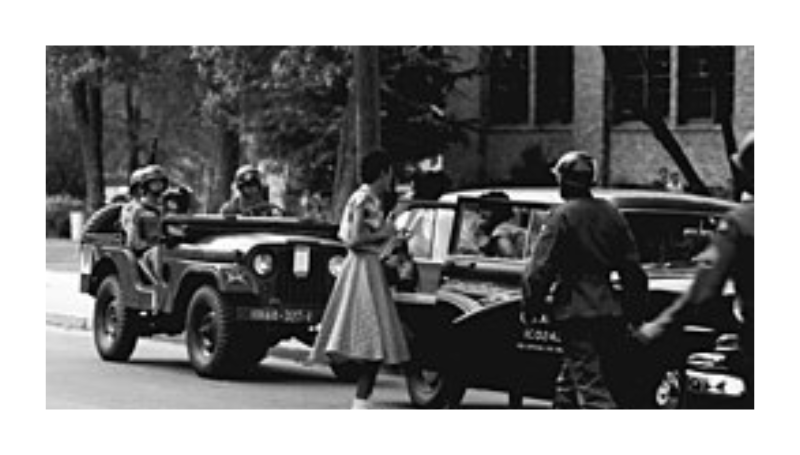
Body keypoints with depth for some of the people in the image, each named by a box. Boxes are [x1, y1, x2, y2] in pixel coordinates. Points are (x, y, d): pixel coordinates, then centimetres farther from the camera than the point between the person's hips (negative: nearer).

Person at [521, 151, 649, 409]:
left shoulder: (561, 217, -9)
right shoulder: (611, 215, 10)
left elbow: (540, 269, -13)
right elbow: (633, 268, 13)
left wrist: (530, 307, -2)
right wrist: (634, 307, 22)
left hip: (575, 313, -7)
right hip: (609, 312, 7)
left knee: (592, 387, -10)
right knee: (568, 384, 19)